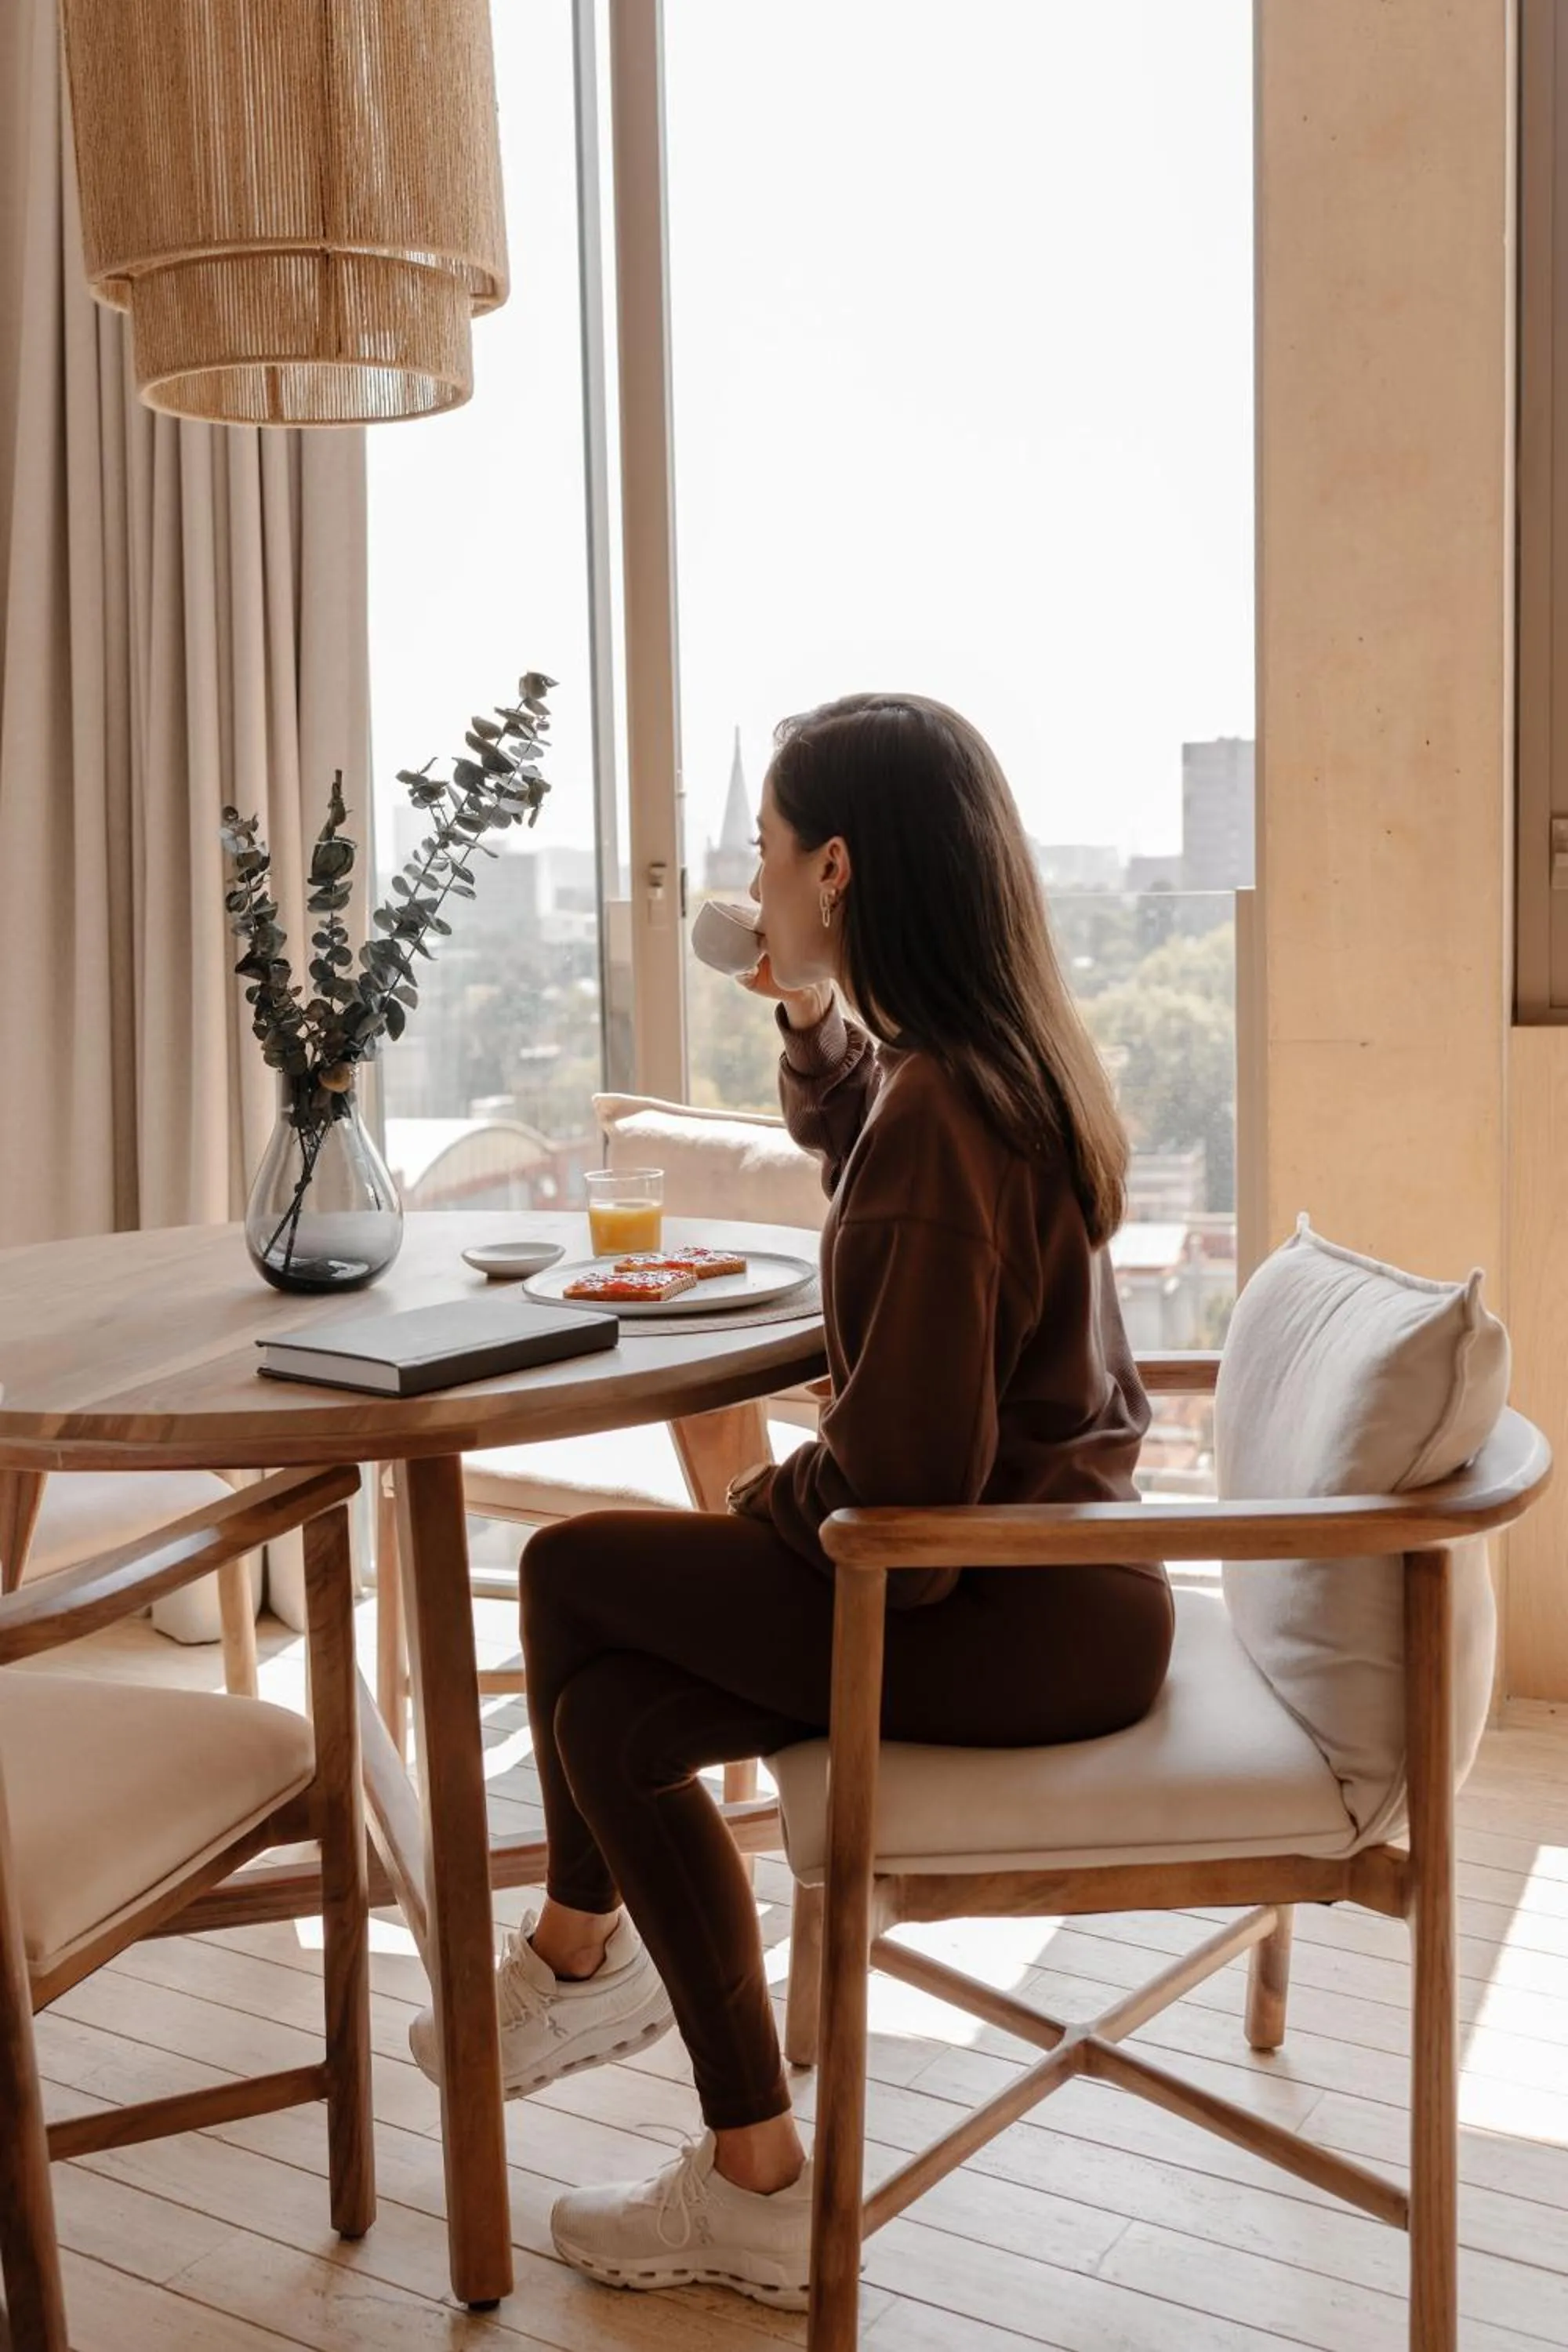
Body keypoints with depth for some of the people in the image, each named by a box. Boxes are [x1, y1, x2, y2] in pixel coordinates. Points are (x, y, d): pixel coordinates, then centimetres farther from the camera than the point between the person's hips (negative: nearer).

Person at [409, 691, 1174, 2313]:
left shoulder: (941, 1108, -24)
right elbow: (858, 1143, 31)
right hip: (1059, 1574, 9)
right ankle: (755, 2187, 19)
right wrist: (812, 1022, 13)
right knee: (612, 1712, 7)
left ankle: (577, 1954, 23)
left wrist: (762, 1504, -5)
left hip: (1025, 1618, -9)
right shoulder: (1002, 1055, 6)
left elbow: (902, 1464, -26)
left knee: (572, 1571, 0)